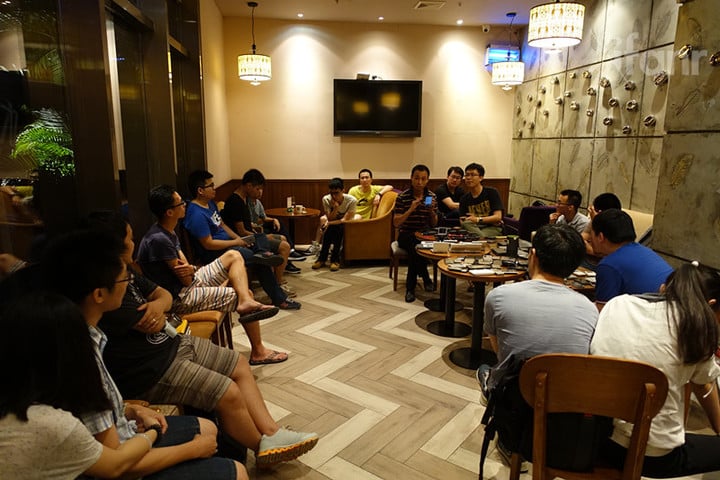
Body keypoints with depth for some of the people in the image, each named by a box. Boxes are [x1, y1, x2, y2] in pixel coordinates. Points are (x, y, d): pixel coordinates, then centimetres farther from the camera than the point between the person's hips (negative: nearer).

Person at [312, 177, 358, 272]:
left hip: (345, 227, -2)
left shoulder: (351, 200, -23)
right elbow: (330, 219, -17)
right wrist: (335, 207, -34)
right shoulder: (326, 199, -16)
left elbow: (346, 220, -23)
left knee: (336, 227, -33)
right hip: (333, 225, 2)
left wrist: (328, 223, -29)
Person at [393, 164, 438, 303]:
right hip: (406, 235, -2)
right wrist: (410, 210, -21)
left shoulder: (432, 197, 5)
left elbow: (434, 224, 8)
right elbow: (396, 223, -9)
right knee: (415, 245, -37)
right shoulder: (402, 197, -4)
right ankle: (426, 279, -21)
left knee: (415, 250, -33)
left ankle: (410, 287, -20)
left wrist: (431, 212, -13)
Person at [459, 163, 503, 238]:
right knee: (465, 223, -32)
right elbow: (463, 222, 2)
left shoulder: (492, 192, -2)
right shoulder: (464, 199, 9)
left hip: (493, 227, -4)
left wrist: (478, 219, -23)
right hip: (476, 227, 4)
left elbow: (498, 217, -10)